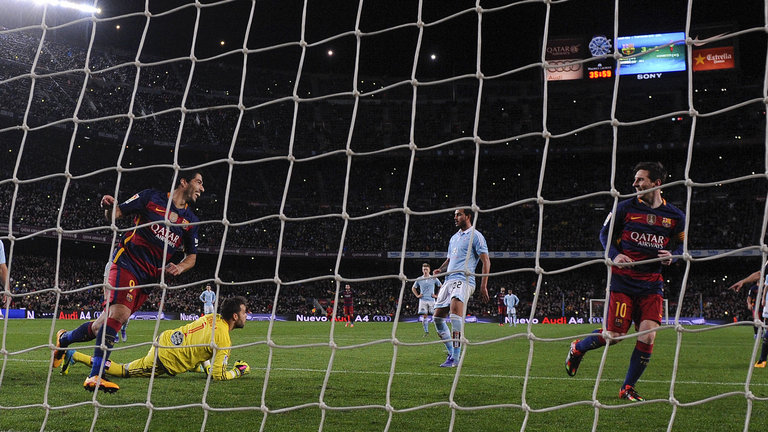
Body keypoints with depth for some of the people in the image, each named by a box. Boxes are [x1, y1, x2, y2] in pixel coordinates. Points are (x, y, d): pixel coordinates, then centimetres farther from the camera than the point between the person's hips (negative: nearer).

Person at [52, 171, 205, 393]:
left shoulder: (190, 220, 13)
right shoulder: (151, 197, 0)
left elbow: (191, 256, 20)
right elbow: (116, 214, 4)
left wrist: (180, 267, -2)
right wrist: (109, 207, -20)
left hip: (149, 276, 5)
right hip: (127, 263, -5)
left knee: (105, 324, 6)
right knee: (120, 313, -25)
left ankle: (64, 339, 33)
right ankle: (95, 377, -26)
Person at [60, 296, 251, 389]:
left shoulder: (213, 317, 3)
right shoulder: (223, 340, -21)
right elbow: (218, 375, -19)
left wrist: (206, 365, 24)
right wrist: (238, 372, -3)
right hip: (166, 359, -7)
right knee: (122, 371, 8)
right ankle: (75, 356, 11)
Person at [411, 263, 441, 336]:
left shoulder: (434, 279, 3)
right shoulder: (419, 280, 8)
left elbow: (441, 287, 11)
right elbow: (413, 288, 22)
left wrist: (436, 295, 3)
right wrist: (417, 295, 9)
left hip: (431, 300, -1)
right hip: (423, 300, 1)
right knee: (424, 316, -4)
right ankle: (426, 331, 1)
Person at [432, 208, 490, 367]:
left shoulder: (475, 236, 1)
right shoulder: (454, 238, 24)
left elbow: (486, 261, -5)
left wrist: (483, 286, -14)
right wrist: (440, 270, 10)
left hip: (464, 280, -8)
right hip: (449, 280, 9)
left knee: (455, 308, -30)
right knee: (437, 317, 2)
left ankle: (455, 357, -29)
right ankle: (452, 352, 16)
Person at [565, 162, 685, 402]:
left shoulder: (675, 216, 4)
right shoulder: (626, 208, -1)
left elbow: (680, 245, 16)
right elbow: (605, 233, 9)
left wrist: (671, 256, -7)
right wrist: (614, 255, -9)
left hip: (652, 284, 2)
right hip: (623, 280, -2)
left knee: (648, 337, -9)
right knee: (614, 335, -6)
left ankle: (627, 389, 7)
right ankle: (578, 349, 26)